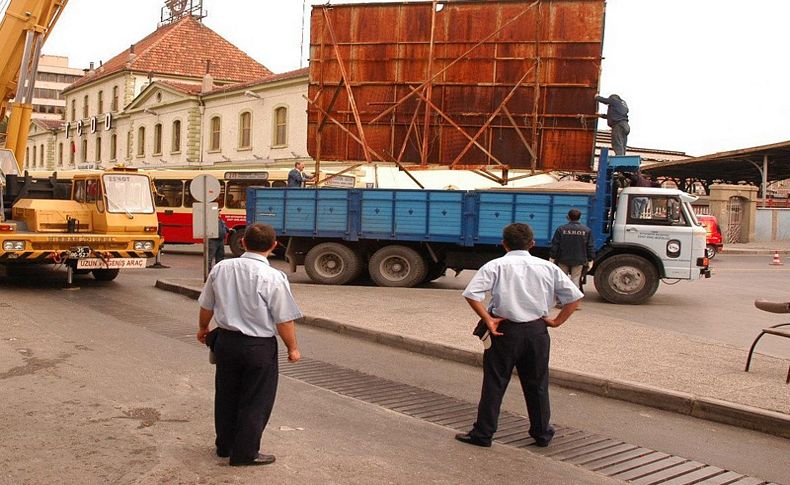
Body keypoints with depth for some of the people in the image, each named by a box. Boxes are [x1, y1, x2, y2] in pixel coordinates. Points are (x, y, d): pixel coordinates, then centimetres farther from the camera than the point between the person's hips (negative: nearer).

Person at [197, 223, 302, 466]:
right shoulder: (273, 277, -19)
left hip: (226, 340, 5)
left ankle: (225, 446, 36)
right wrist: (292, 348, 0)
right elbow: (284, 319, -15)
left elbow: (207, 305, 9)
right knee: (255, 401, 10)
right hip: (259, 346, -5)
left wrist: (203, 328, 28)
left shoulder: (221, 268, -2)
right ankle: (245, 453, 20)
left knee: (226, 395, 21)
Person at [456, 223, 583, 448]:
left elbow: (471, 294, -17)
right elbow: (574, 297, 5)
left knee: (494, 384, 5)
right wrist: (556, 321, 6)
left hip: (505, 330, -3)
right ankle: (542, 433, 26)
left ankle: (483, 434, 11)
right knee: (537, 384, 15)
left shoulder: (496, 266, -5)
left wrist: (488, 320, -10)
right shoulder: (547, 267, 4)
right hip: (537, 330, 3)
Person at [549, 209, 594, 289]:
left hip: (563, 259, 0)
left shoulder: (561, 229, -5)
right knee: (575, 280, 4)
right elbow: (590, 247, 1)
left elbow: (555, 245, -3)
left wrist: (552, 257, 4)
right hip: (578, 261, 0)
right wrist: (590, 260, 8)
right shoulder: (587, 230, -1)